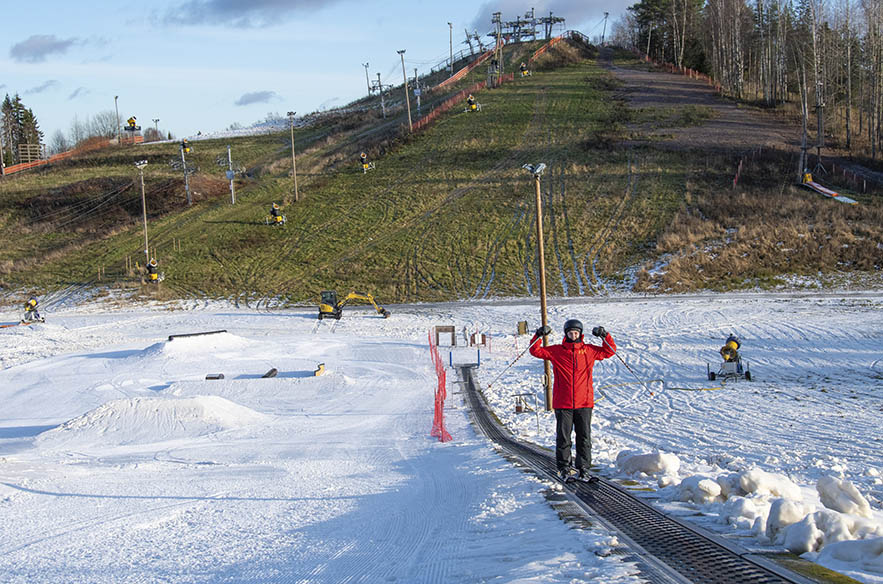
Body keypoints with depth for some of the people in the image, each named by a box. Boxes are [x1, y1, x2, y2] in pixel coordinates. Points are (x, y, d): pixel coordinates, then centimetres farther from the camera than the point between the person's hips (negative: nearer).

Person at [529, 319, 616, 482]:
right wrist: (538, 336, -8)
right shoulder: (556, 351, 5)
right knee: (563, 438, 2)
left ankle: (583, 470, 8)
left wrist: (604, 336, 2)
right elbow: (536, 351, 6)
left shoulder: (589, 351, 10)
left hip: (584, 403, 1)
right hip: (563, 404, -1)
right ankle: (564, 469, 12)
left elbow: (609, 351, 17)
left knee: (584, 438, 2)